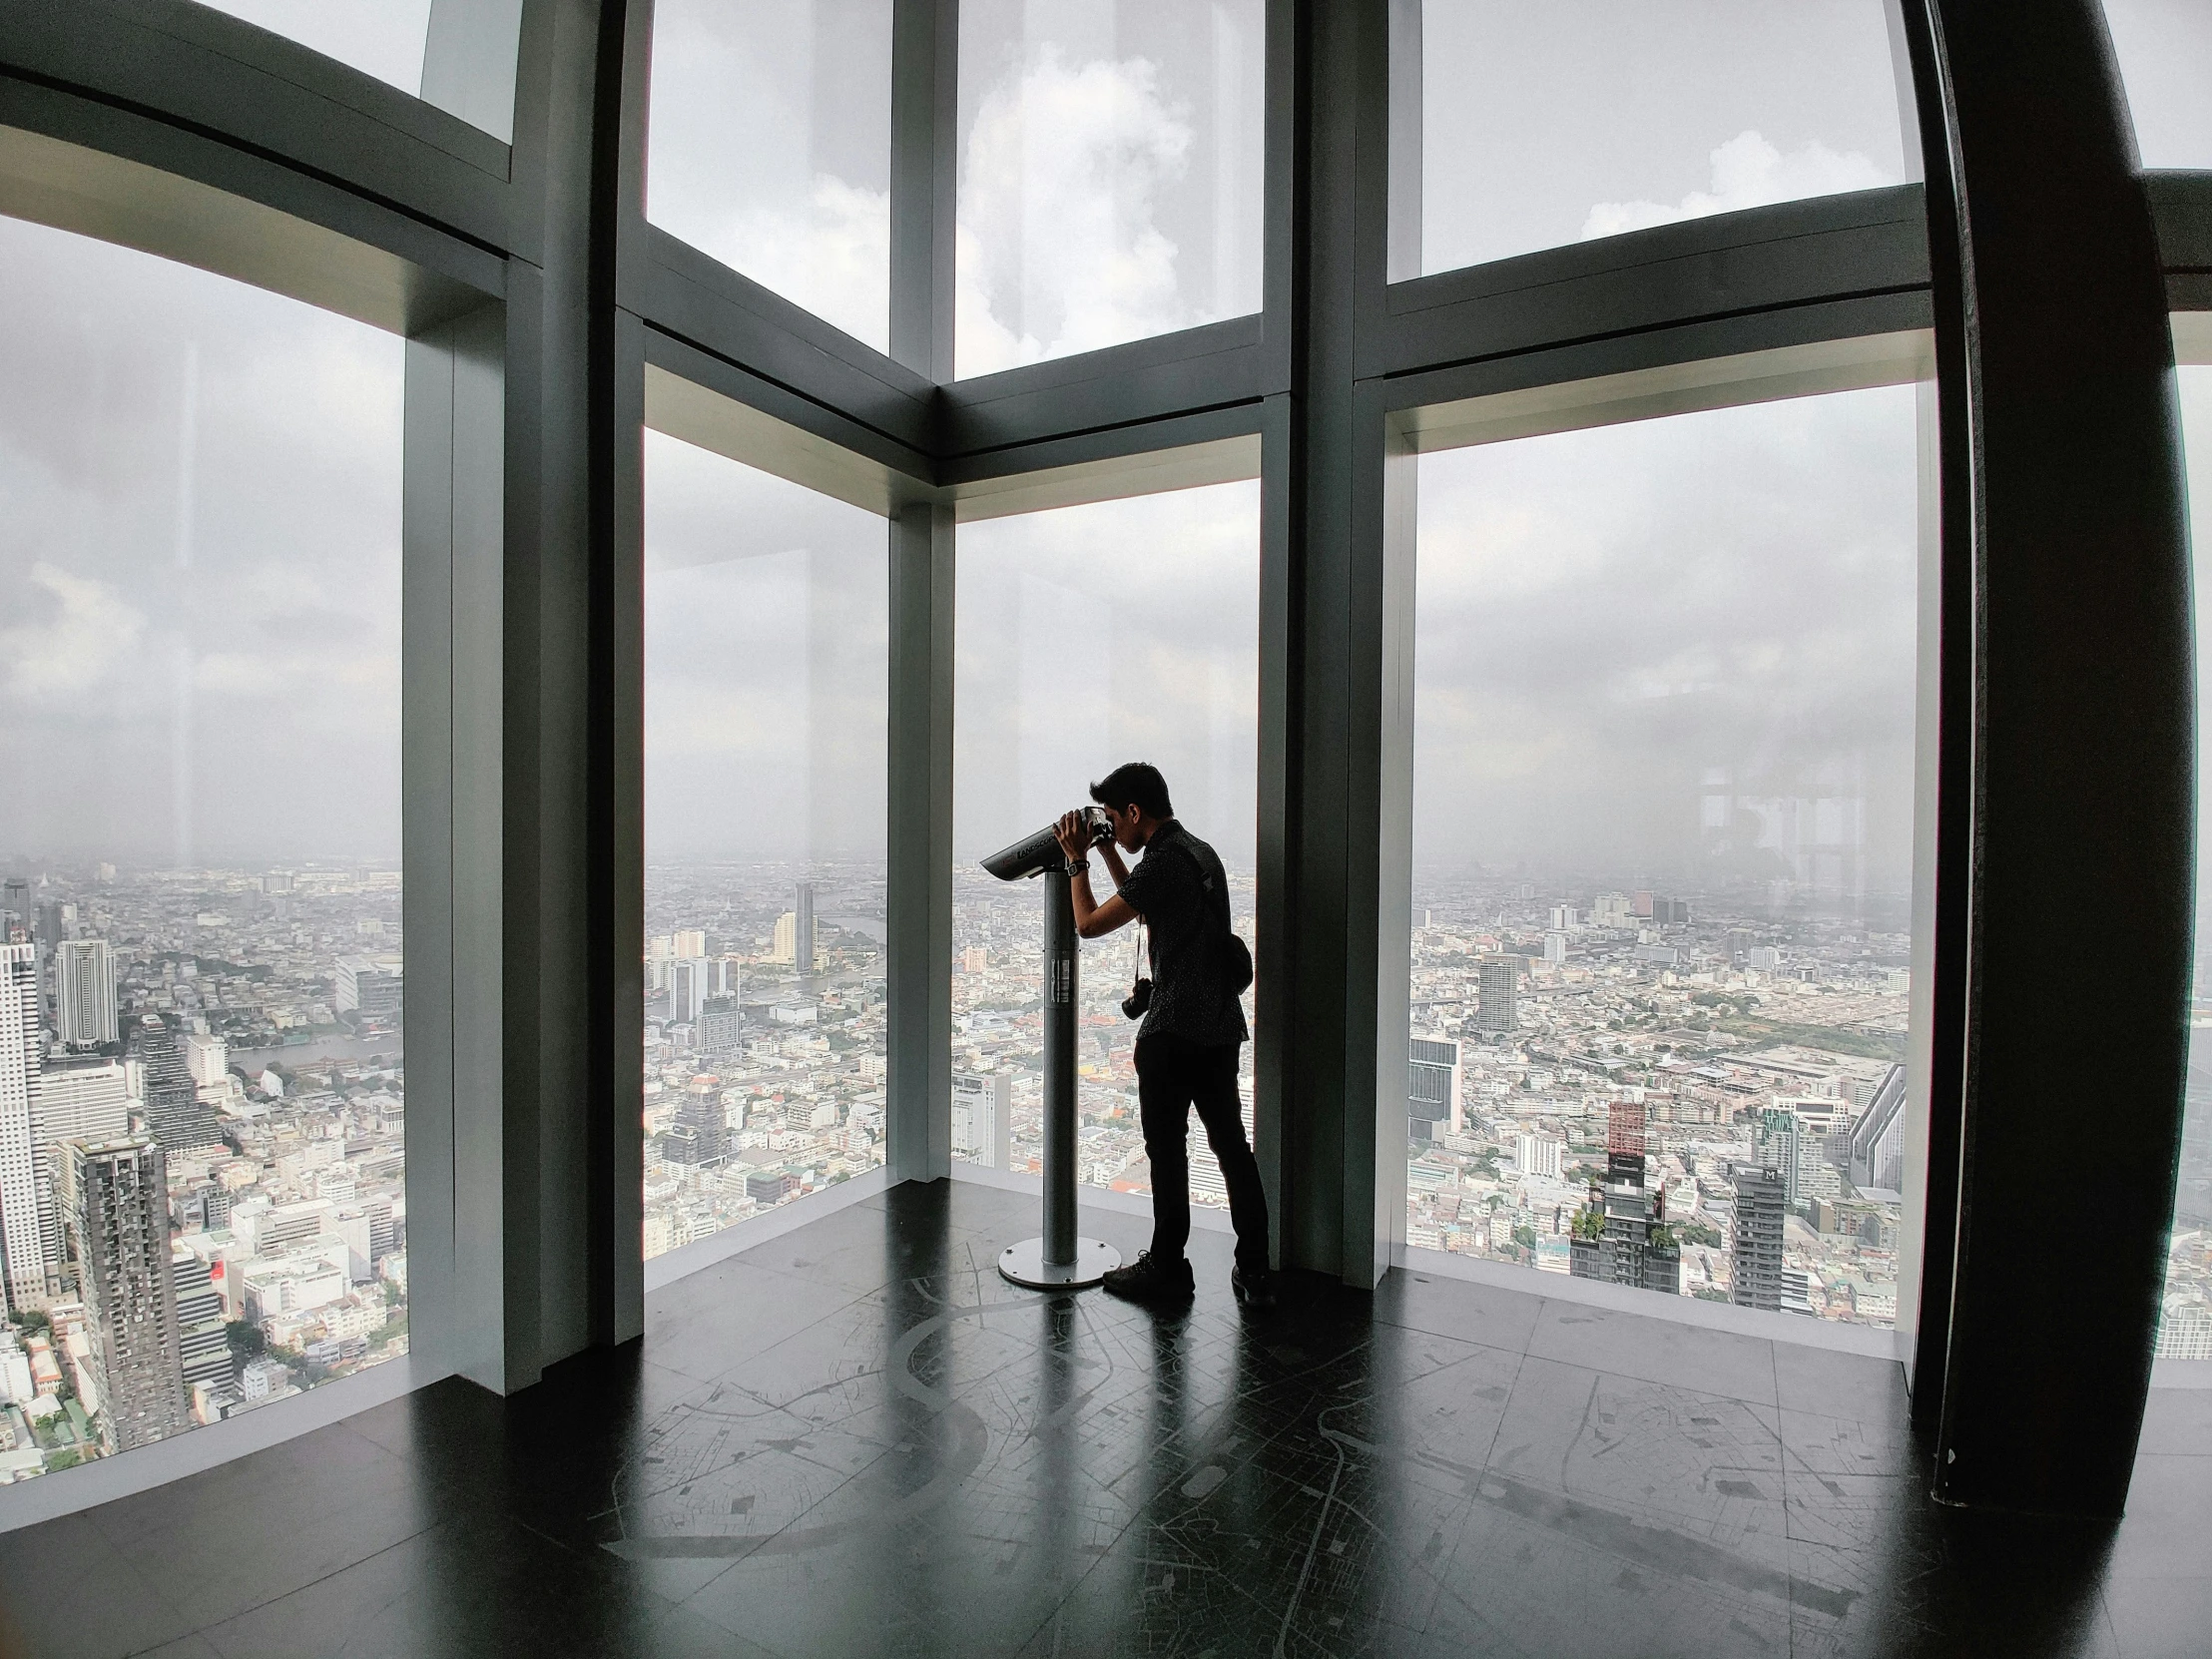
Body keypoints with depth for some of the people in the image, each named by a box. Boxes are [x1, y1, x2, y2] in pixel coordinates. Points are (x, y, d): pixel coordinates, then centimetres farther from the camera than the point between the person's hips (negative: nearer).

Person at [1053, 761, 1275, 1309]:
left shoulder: (1162, 862, -16)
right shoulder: (1200, 851, 13)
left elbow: (1089, 923, -10)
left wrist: (1078, 861, 2)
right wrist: (1109, 853, 20)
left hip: (1173, 1032, -9)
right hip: (1222, 1027, 9)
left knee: (1167, 1150, 6)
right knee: (1232, 1145, 13)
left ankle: (1168, 1269, 19)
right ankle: (1255, 1273, 20)